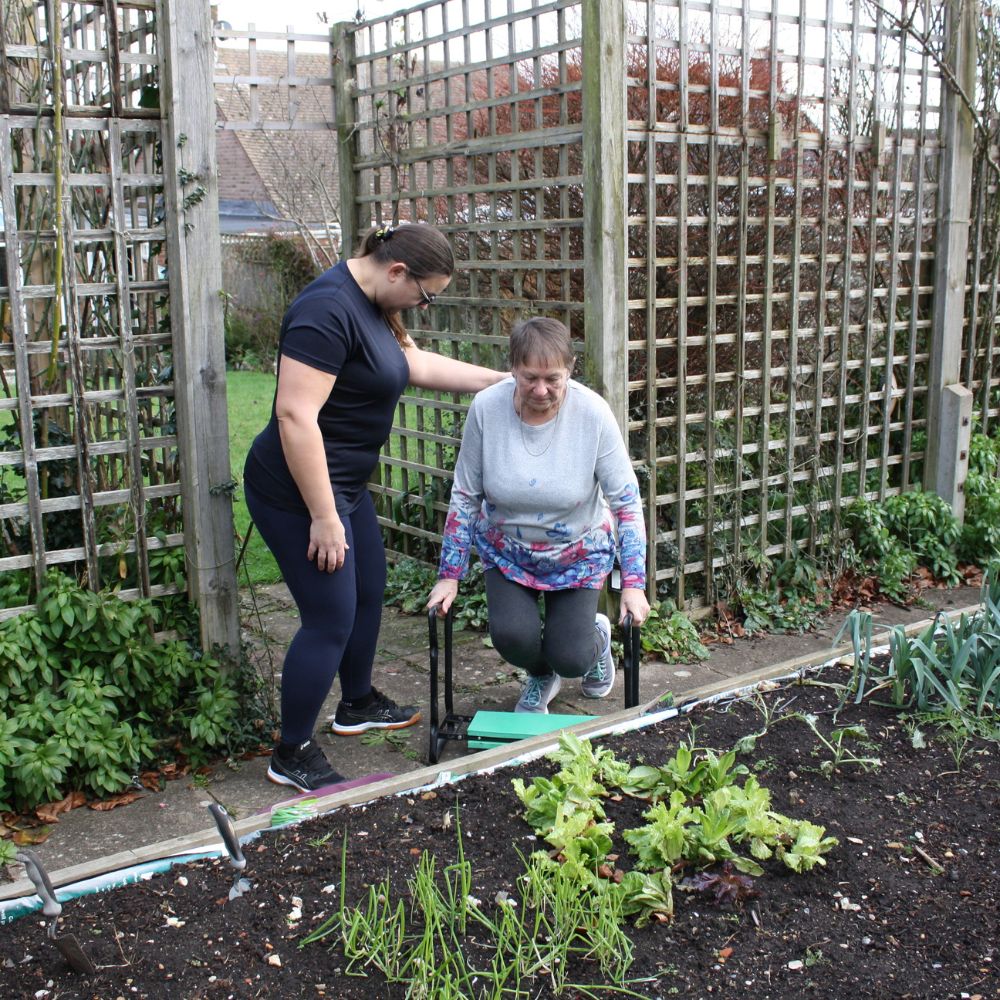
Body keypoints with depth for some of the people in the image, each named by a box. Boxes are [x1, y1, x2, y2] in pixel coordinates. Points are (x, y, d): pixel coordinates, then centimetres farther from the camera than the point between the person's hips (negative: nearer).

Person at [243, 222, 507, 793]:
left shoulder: (371, 307, 8)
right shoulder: (329, 310, -25)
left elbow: (417, 364, 20)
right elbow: (295, 414, -29)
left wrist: (502, 380, 16)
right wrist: (323, 517, -26)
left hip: (345, 485, 11)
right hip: (300, 491, -11)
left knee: (369, 591, 22)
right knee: (331, 620, -4)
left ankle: (358, 704, 43)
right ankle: (292, 756, 12)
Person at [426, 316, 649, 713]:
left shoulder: (593, 413, -22)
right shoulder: (486, 408, -19)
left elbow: (626, 501, -15)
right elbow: (465, 496, -8)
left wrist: (633, 583, -19)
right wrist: (449, 576, -7)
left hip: (579, 554, -1)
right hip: (507, 553, 1)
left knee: (570, 659, -12)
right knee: (512, 637, -23)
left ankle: (597, 635, 28)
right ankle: (540, 677, 16)